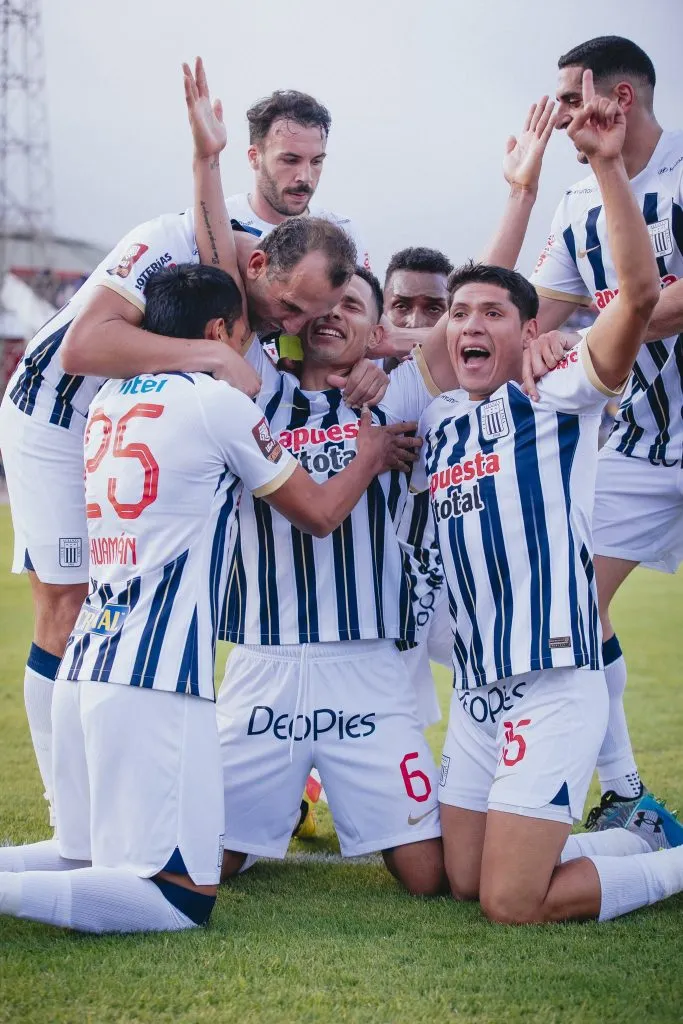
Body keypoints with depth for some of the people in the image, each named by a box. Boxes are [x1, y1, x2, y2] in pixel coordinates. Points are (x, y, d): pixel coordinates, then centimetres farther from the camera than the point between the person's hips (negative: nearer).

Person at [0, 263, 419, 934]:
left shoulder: (110, 399, 16)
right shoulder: (217, 402, -3)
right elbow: (318, 513, 6)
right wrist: (371, 455, 25)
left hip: (83, 668, 8)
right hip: (156, 678, -8)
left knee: (88, 856, 20)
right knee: (182, 898, -7)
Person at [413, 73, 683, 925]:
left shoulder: (558, 400, -5)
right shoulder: (434, 425, 12)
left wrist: (607, 164, -27)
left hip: (553, 688, -7)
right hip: (475, 693, 7)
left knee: (512, 904, -10)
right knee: (464, 881, 13)